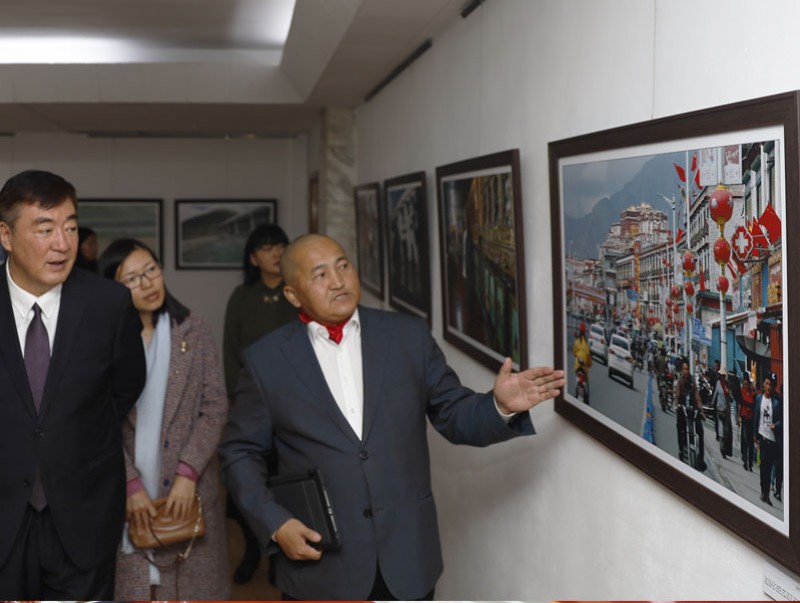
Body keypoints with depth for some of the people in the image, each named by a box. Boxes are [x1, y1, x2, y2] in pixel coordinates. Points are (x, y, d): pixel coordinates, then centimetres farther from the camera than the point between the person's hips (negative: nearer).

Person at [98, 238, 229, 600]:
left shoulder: (193, 331, 2)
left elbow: (215, 407, -1)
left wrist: (188, 473, -11)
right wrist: (131, 484, -11)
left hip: (189, 487, 0)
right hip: (126, 490, 0)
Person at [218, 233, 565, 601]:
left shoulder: (409, 336, 2)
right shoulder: (266, 360, -2)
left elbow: (455, 416, 5)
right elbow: (240, 453, 4)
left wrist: (501, 406, -16)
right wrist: (275, 524, -8)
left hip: (407, 557, 2)